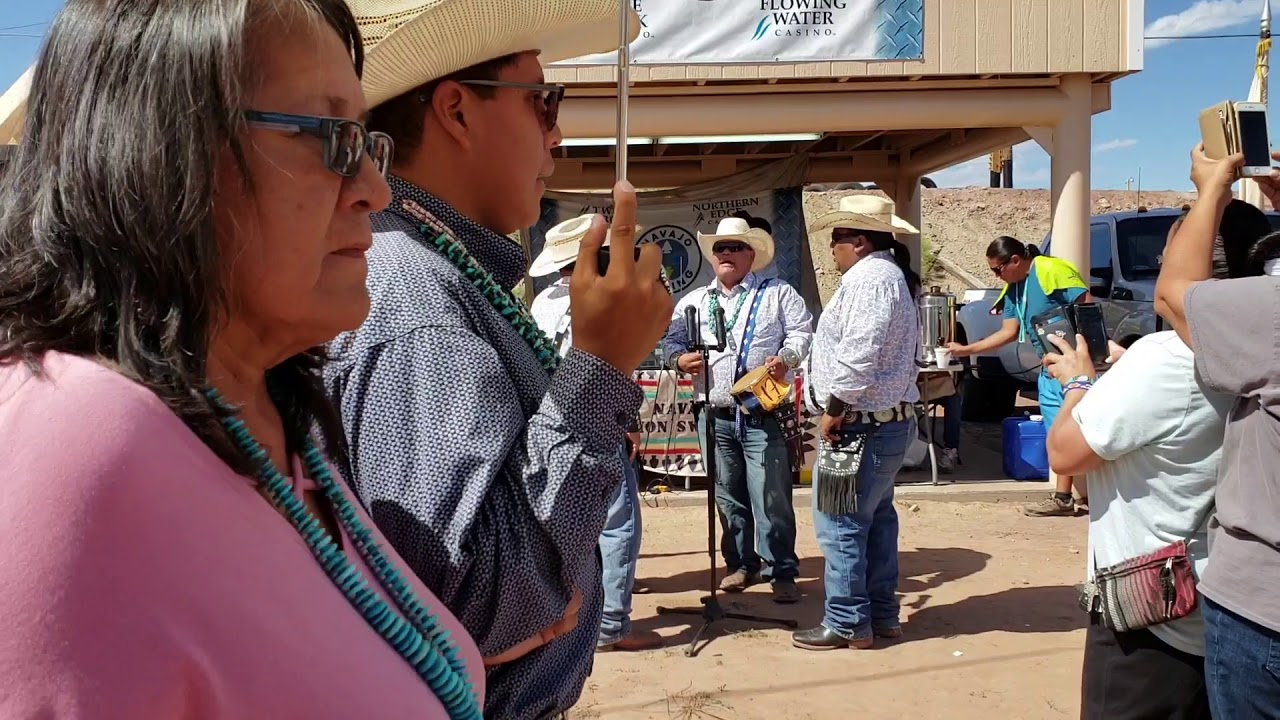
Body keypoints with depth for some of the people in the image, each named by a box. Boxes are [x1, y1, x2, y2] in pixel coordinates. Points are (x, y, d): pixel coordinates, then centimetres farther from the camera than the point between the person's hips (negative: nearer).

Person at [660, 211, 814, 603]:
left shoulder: (778, 294, 6)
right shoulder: (693, 301, 15)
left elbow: (802, 331, -2)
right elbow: (670, 338, 16)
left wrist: (786, 358, -20)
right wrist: (679, 358, -6)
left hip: (762, 414, -4)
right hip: (714, 416, 4)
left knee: (771, 499, -5)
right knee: (728, 497, 11)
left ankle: (782, 572, 4)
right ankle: (742, 564, 24)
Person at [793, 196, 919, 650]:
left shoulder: (868, 277, -16)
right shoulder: (886, 276, 19)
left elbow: (859, 355, -26)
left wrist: (835, 408, -17)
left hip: (859, 426, -11)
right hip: (888, 421, 11)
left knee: (840, 526, -4)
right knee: (876, 519, 17)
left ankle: (846, 624, 3)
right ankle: (882, 613, 26)